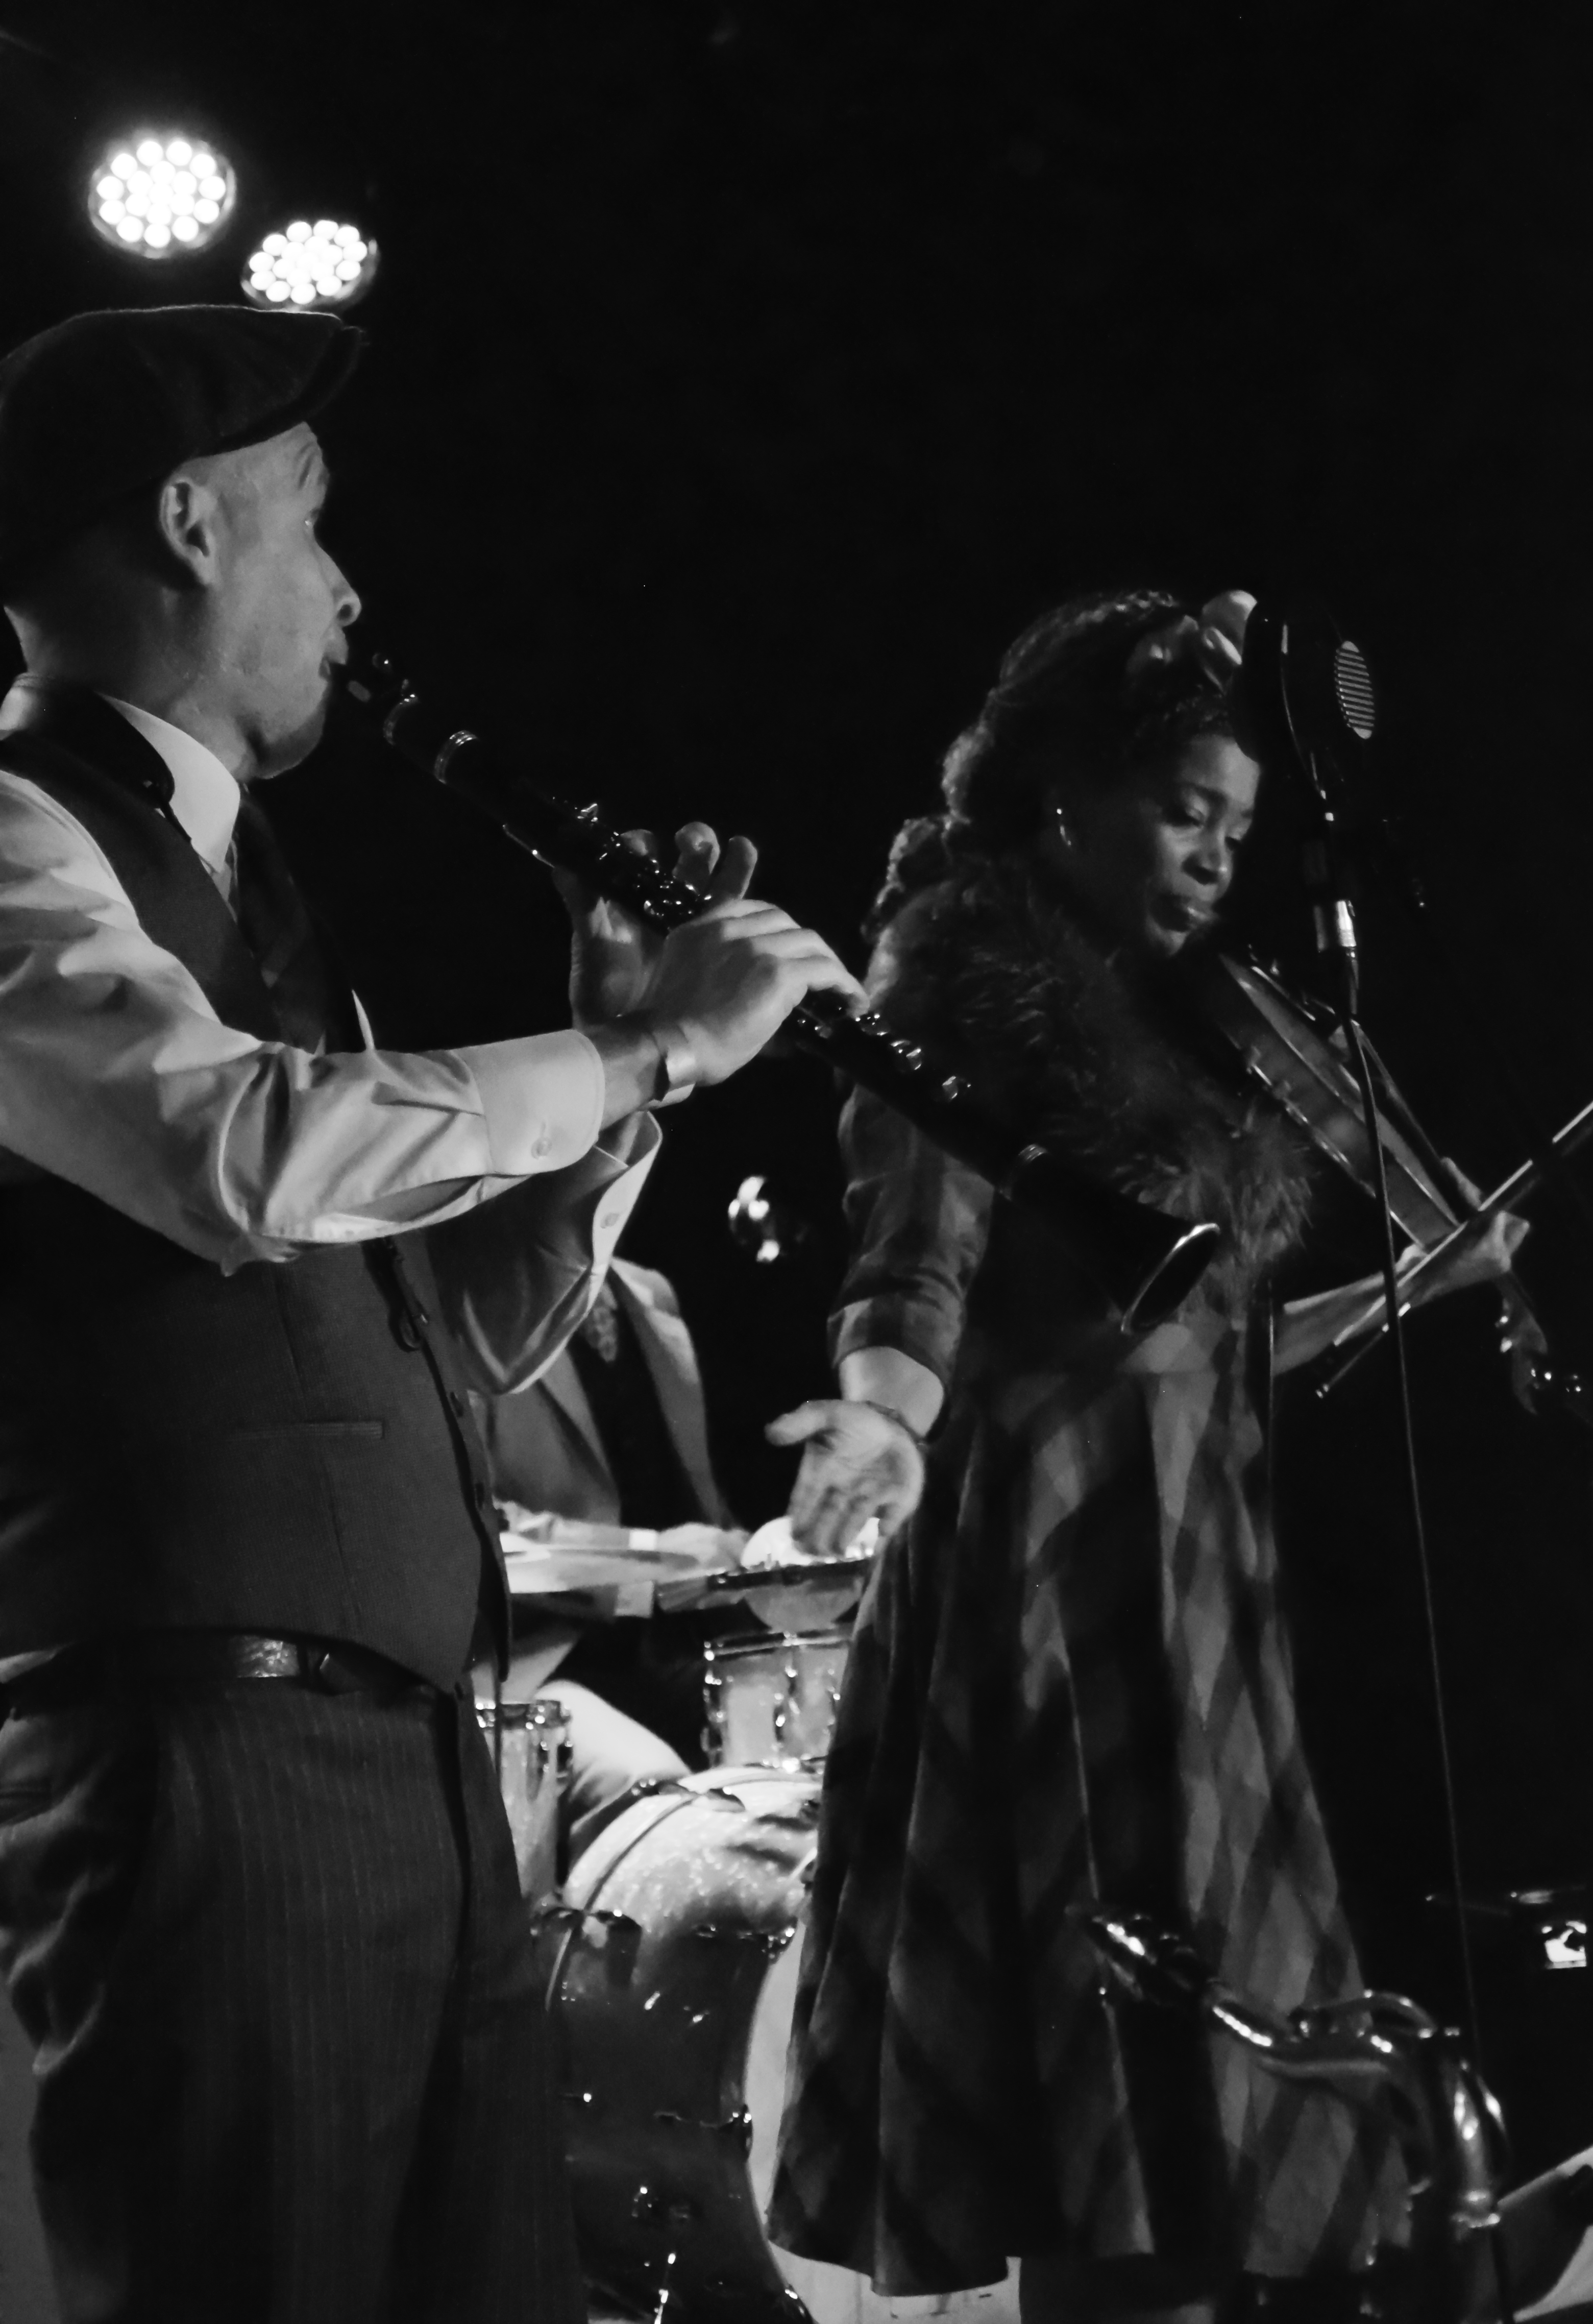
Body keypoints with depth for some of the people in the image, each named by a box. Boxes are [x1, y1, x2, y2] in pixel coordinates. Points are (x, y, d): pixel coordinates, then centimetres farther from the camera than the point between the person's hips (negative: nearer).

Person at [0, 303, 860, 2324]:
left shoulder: (222, 875, 22)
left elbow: (464, 1332, 24)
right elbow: (254, 1148, -23)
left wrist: (626, 1053, 11)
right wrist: (647, 1051, -12)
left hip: (407, 1745, 9)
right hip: (199, 1750, -9)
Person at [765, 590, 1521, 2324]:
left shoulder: (1159, 1018, 18)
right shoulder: (976, 975, -6)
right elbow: (918, 1251, -21)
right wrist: (885, 1416, -40)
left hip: (1185, 1555, 9)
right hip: (1048, 1545, -9)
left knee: (1179, 2086, 8)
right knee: (1124, 2104, -11)